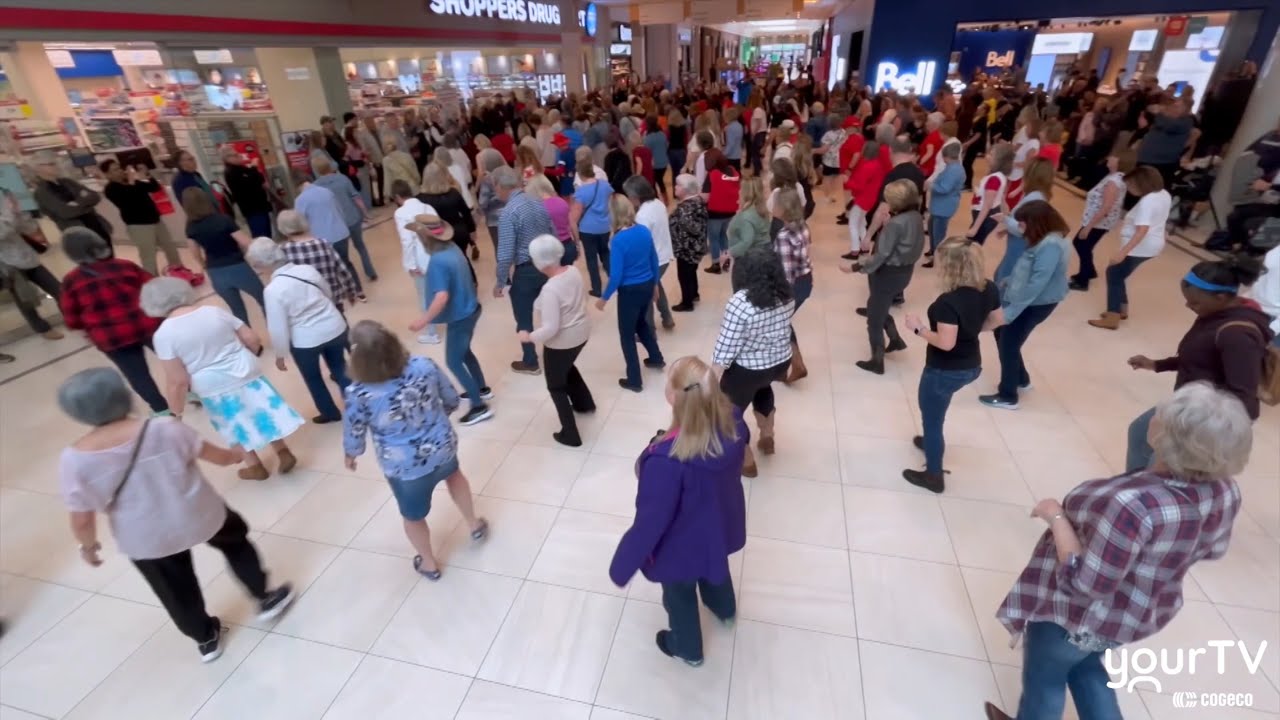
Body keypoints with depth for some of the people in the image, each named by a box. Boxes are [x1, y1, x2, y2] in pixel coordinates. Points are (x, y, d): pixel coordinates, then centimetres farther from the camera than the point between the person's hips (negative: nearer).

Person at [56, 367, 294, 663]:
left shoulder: (73, 460, -19)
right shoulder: (164, 429, -21)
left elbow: (82, 521, -11)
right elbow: (216, 455, -6)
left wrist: (88, 546, 10)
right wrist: (235, 454, 17)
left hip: (145, 542, 1)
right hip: (197, 516, -1)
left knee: (176, 589, 24)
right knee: (235, 541, 28)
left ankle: (206, 638, 44)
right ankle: (266, 599, 39)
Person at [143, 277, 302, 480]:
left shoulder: (164, 334, -13)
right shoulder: (215, 311, -4)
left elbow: (177, 381, -14)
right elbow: (252, 338, -2)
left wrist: (175, 412, -1)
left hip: (214, 389, -2)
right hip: (246, 374, 2)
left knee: (236, 426, 18)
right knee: (263, 413, 18)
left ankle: (255, 466, 30)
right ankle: (283, 452, 20)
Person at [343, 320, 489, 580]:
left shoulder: (359, 393, -24)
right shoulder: (424, 365, -18)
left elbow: (353, 432, -7)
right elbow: (452, 400, -3)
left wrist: (351, 454, 16)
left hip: (404, 467, -2)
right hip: (443, 448, 3)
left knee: (414, 516, 27)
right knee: (453, 473, 39)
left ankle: (429, 563, 52)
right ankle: (474, 524, 53)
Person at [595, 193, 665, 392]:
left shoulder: (619, 240, -22)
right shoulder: (644, 231, -3)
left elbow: (616, 276, -20)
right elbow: (654, 260, 8)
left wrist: (604, 298, -7)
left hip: (630, 291, -7)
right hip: (647, 286, 7)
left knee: (627, 334, 11)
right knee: (640, 322, 32)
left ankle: (634, 380, 20)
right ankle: (656, 358, 47)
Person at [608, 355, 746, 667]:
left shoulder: (668, 459, -44)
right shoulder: (733, 426, -24)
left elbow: (650, 521, -32)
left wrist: (621, 567, -15)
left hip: (682, 546, -5)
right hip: (721, 527, 6)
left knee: (680, 595, 28)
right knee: (716, 567, 38)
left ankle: (688, 649, 59)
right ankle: (724, 609, 71)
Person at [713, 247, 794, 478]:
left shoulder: (740, 302, -27)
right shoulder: (787, 296, -7)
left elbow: (726, 346, -24)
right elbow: (781, 328, 7)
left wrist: (714, 378, -15)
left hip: (746, 370, -7)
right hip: (781, 362, 7)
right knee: (762, 387, 38)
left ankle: (746, 461, 30)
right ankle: (767, 436, 50)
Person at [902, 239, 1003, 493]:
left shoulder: (949, 302, -31)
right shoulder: (989, 289, -6)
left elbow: (946, 343, -29)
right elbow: (997, 320, 8)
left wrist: (918, 327, -17)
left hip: (945, 371, -8)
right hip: (971, 366, 8)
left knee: (932, 419, 12)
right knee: (934, 412, 33)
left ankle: (933, 476, 27)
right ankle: (933, 441, 55)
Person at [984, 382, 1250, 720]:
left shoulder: (1133, 504, -41)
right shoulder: (1224, 491, -14)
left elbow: (1085, 584, -33)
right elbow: (1211, 549, 6)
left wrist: (1057, 516, -25)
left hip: (1083, 615, -7)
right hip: (1144, 612, 7)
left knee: (1045, 677, 23)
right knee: (1085, 666, 34)